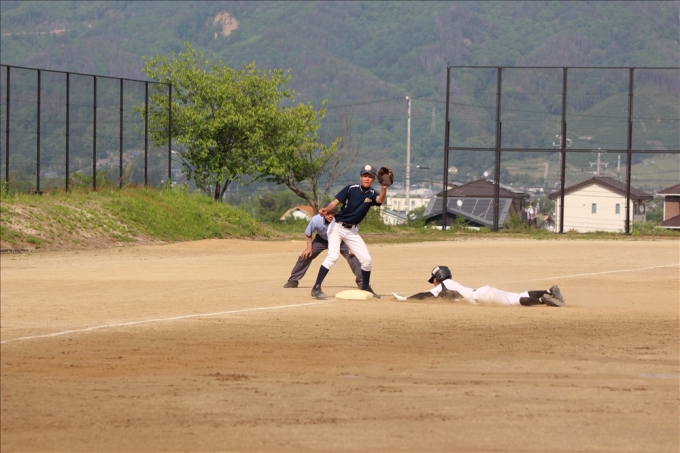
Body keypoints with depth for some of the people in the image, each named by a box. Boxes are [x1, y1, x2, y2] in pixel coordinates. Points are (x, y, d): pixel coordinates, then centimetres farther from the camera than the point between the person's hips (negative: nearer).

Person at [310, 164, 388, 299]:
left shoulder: (372, 194, -3)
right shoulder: (351, 189, -10)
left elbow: (380, 200, -26)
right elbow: (335, 202, -15)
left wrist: (384, 188, -45)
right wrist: (325, 210, -35)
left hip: (352, 231, 4)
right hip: (337, 226, -4)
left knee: (367, 259, 3)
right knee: (333, 256, -21)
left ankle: (365, 288, 25)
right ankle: (316, 288, -21)